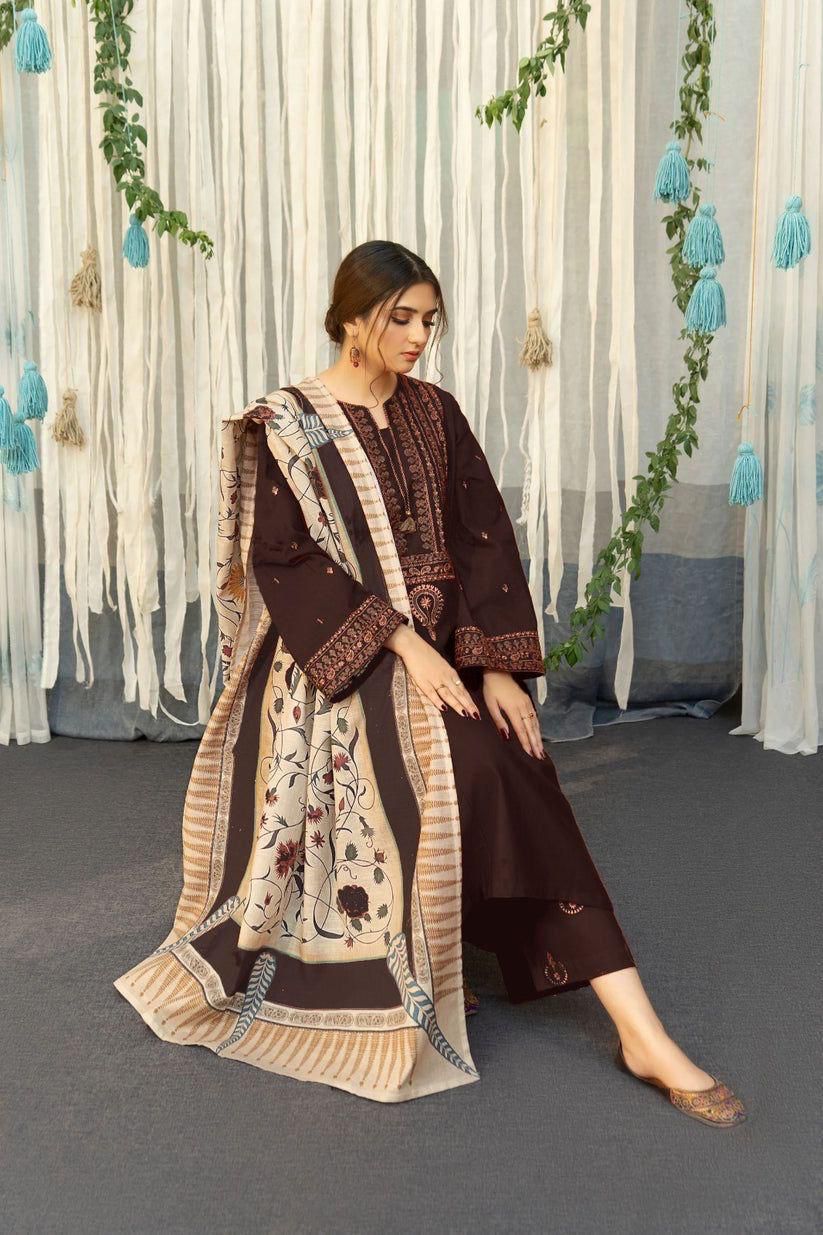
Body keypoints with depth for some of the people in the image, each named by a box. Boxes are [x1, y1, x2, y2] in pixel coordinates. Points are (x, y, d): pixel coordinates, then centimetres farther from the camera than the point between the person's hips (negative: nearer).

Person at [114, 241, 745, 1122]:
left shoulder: (434, 413, 8)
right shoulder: (286, 426, -5)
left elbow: (482, 542, 3)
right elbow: (287, 567, -13)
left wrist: (498, 666, -8)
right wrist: (400, 643, -21)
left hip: (441, 655, 4)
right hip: (333, 666, -4)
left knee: (519, 795, -14)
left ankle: (642, 1036, -13)